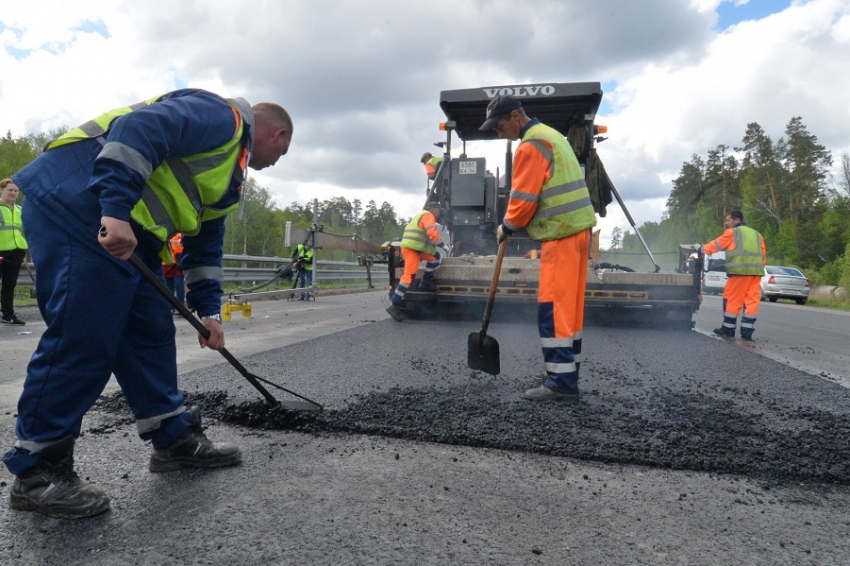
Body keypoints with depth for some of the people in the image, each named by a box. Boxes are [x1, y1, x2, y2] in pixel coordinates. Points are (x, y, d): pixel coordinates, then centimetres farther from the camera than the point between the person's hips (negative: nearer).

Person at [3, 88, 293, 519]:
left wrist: (208, 310, 21)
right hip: (76, 202, -11)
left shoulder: (230, 174, 25)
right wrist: (117, 210, -30)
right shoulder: (223, 116, -5)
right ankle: (36, 472, 2)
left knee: (150, 330, 9)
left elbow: (206, 243, 27)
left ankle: (175, 439, 19)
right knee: (80, 338, -10)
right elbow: (140, 129, -22)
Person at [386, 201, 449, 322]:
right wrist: (443, 246, -15)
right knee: (409, 276, -16)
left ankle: (426, 281, 14)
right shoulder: (428, 215, -4)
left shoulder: (421, 216, 28)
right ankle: (394, 305, -19)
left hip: (417, 249, 10)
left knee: (437, 256, 17)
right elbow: (432, 233, -19)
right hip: (412, 249, -10)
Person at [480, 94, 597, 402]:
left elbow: (524, 197, -14)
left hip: (560, 234, -10)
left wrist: (507, 226, 3)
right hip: (578, 228, 10)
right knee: (570, 307, 12)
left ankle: (561, 383, -5)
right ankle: (568, 375, 19)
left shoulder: (530, 145, -11)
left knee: (553, 309, -8)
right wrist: (516, 223, 16)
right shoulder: (551, 135, 20)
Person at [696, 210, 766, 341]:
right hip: (756, 271, 6)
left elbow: (715, 245, 12)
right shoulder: (756, 234, 24)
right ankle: (747, 332, 4)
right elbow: (763, 256, 21)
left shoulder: (732, 233, 5)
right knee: (751, 301, 4)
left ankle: (728, 330, 8)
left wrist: (701, 248, 27)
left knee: (732, 300, 2)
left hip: (740, 270, -6)